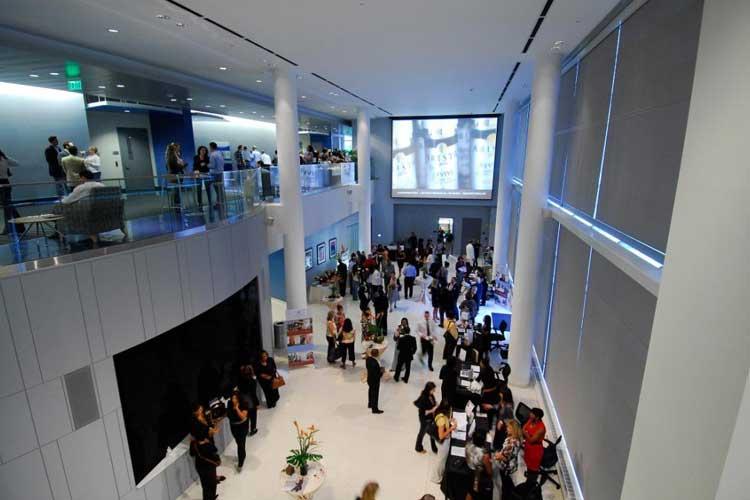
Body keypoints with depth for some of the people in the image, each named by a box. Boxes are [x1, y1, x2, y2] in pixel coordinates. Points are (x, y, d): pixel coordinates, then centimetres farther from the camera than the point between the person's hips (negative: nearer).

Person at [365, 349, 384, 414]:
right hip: (374, 381, -8)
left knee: (371, 391, 28)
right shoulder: (374, 363, -38)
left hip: (370, 379, 8)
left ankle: (370, 404, 49)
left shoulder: (368, 358, -13)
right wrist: (381, 372, -16)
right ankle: (375, 409, 30)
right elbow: (376, 375, -32)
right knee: (375, 395, 12)